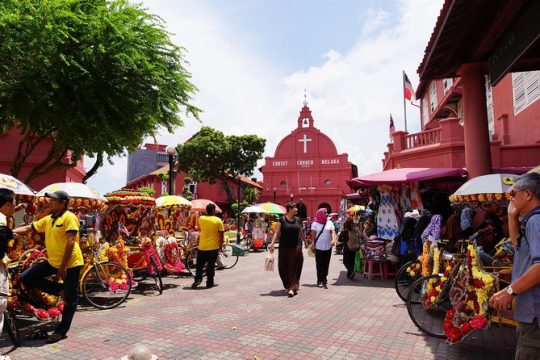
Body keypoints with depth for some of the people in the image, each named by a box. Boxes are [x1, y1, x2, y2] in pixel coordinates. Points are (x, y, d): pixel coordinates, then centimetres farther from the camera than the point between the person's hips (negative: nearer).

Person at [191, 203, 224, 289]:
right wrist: (221, 245, 5)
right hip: (213, 247, -2)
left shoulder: (201, 218, -1)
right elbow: (221, 234, -6)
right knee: (211, 266, 7)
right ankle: (209, 283, 12)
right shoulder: (218, 220, -8)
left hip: (202, 247, 2)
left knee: (200, 264, 15)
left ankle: (197, 279, 3)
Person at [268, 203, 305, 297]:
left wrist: (305, 242, 26)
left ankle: (292, 288, -4)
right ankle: (287, 286, 26)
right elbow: (277, 232, -6)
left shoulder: (297, 220, 7)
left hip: (296, 247, 2)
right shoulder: (282, 220, -3)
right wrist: (272, 243, -16)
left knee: (293, 267, -4)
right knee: (283, 267, 6)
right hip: (284, 247, -2)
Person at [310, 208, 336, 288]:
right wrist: (313, 244, -7)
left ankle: (324, 279, 16)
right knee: (319, 264, 0)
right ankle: (320, 280, 7)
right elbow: (313, 235, 0)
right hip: (318, 247, -2)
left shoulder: (330, 222, 7)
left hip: (328, 247, 2)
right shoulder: (315, 223, 1)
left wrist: (333, 239, -18)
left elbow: (332, 232, -1)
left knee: (326, 264, 6)